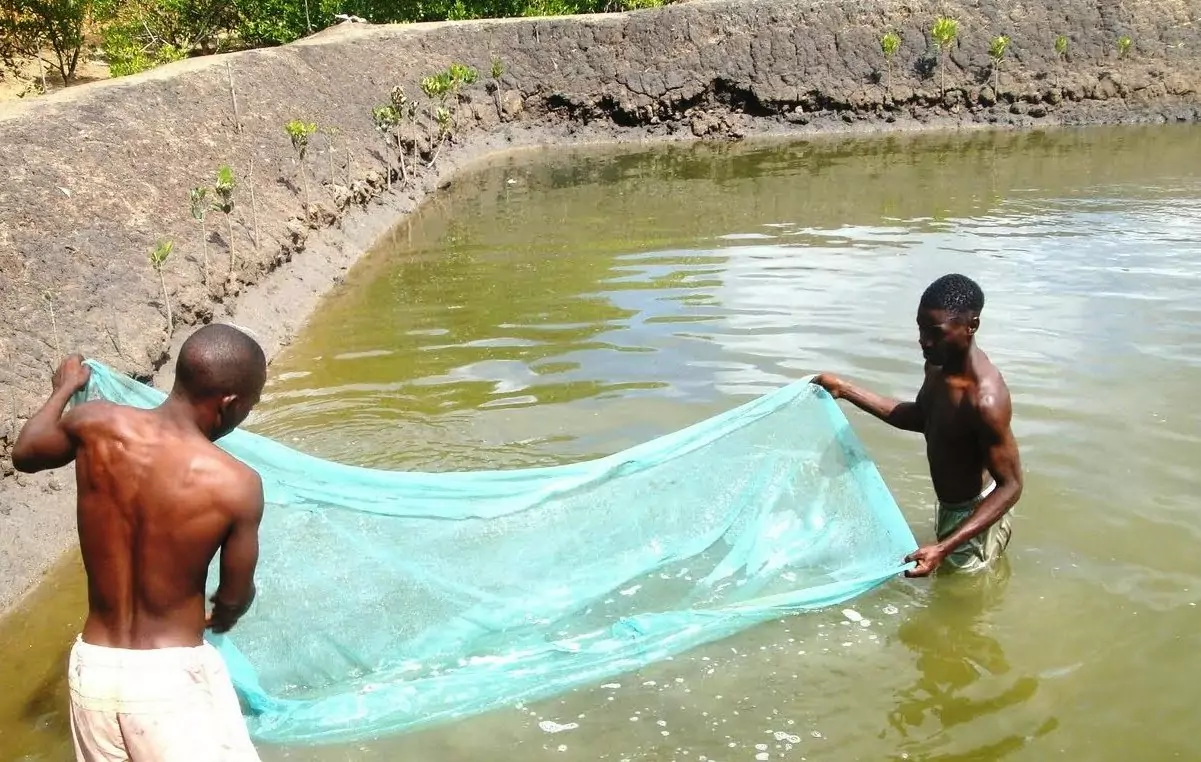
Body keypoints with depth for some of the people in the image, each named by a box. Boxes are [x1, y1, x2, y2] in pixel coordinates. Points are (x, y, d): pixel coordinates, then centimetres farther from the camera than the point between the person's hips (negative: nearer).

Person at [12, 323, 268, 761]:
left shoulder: (96, 425, -8)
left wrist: (65, 387, 35)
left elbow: (25, 454, 17)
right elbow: (234, 597, -1)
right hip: (172, 677, -5)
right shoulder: (235, 484, -18)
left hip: (92, 669, 6)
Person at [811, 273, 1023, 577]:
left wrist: (944, 548, -38)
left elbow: (1010, 486, -29)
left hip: (974, 515, -9)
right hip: (951, 506, 9)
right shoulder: (939, 364, -8)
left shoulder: (985, 399, -35)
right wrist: (846, 390, 7)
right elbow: (922, 418, 11)